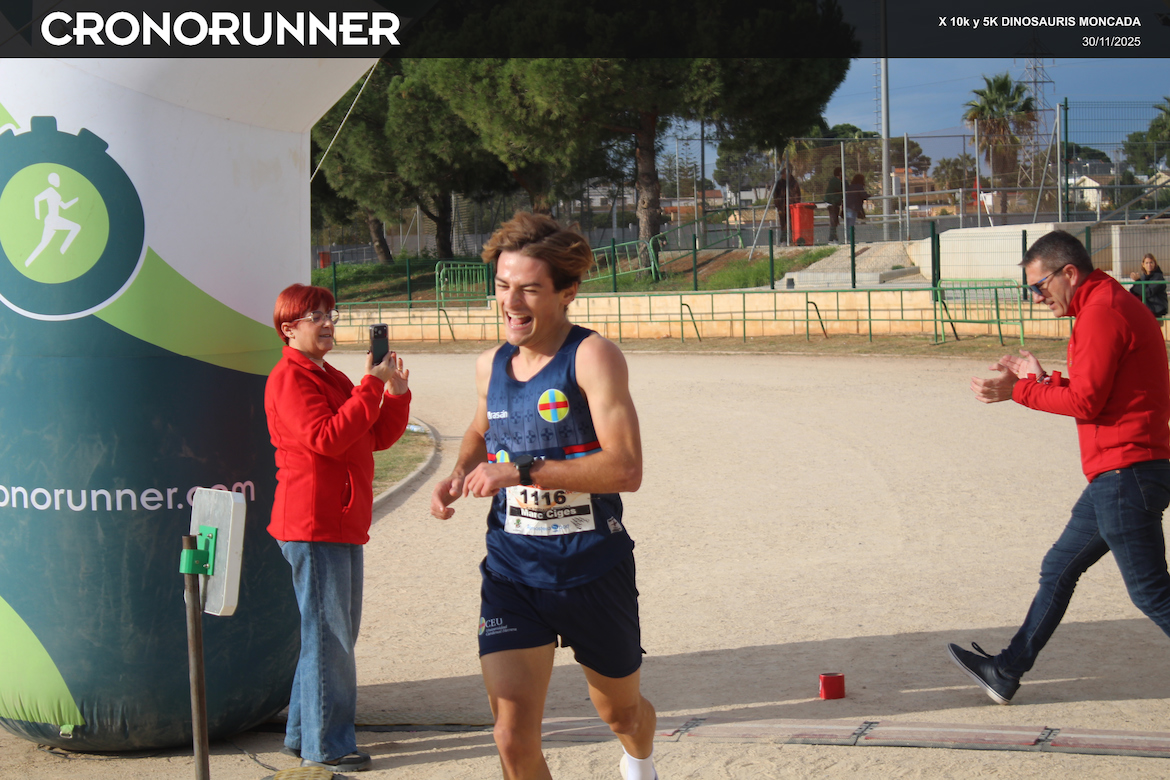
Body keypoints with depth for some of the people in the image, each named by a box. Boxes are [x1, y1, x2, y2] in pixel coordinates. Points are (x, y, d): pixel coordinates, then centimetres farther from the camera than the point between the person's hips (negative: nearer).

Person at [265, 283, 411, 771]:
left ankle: (303, 734, 24)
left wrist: (396, 393, 0)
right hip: (313, 524, -10)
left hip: (343, 524, 10)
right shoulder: (289, 378, -10)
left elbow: (377, 438, 16)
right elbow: (325, 438, -24)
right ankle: (324, 746, 0)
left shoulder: (331, 378, 19)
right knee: (328, 635, -6)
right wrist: (371, 386, -22)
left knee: (338, 633, 15)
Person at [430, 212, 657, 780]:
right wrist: (460, 473, 6)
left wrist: (522, 470, -28)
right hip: (512, 569, 3)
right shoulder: (491, 366, 4)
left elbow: (625, 469, -25)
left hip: (593, 568, -3)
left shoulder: (592, 356, -15)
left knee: (619, 710, 21)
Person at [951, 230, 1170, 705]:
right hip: (1118, 475, 11)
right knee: (1059, 570, 16)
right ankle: (1006, 673, 24)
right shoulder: (1111, 306, 18)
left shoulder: (1103, 313, -15)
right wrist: (1039, 378, 12)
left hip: (1125, 475, -11)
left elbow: (1085, 401, -19)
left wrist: (1017, 391, -9)